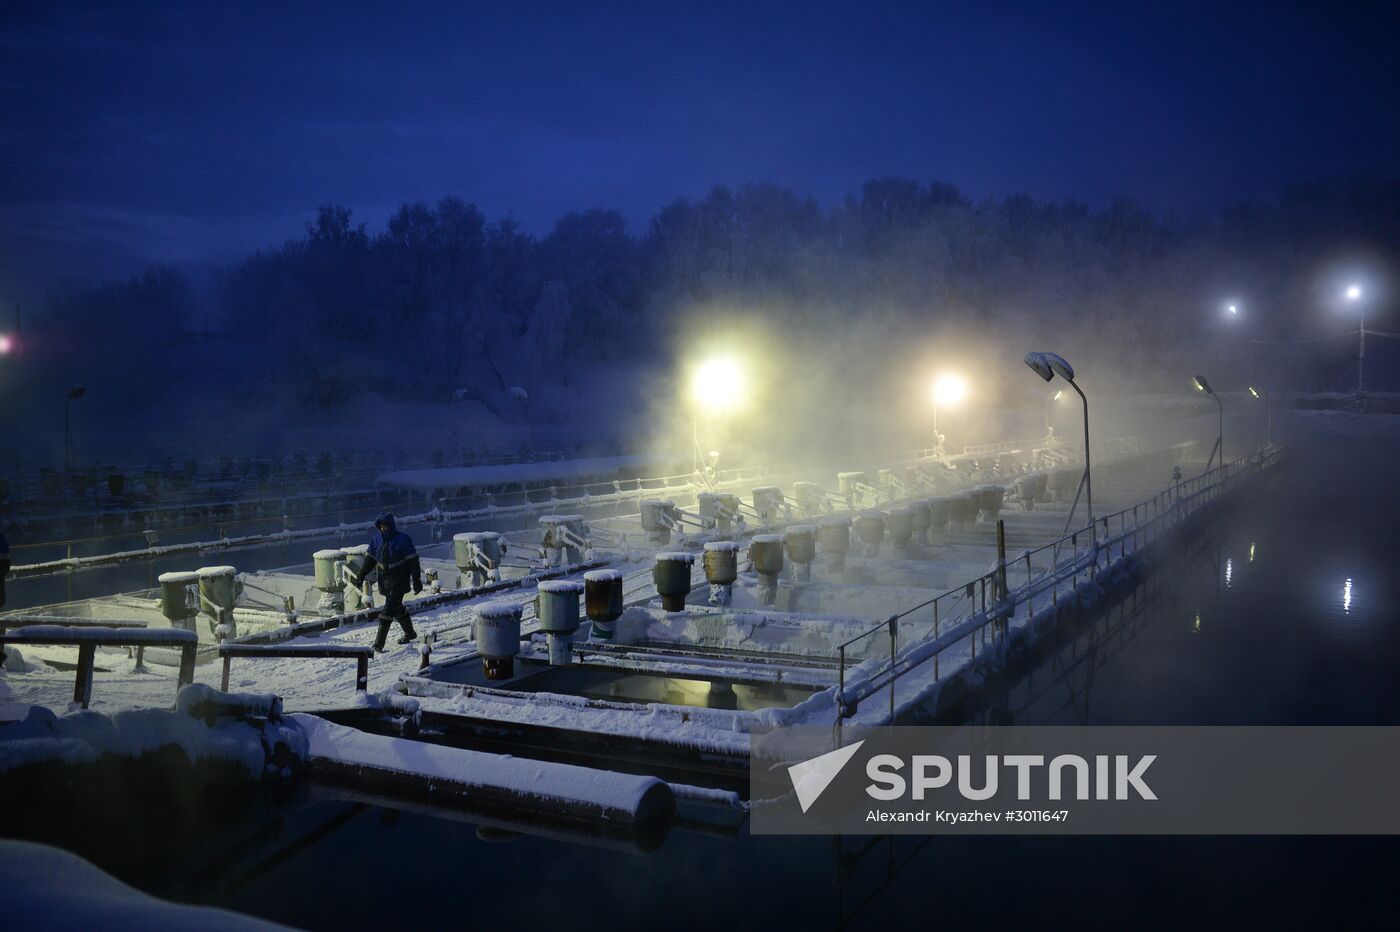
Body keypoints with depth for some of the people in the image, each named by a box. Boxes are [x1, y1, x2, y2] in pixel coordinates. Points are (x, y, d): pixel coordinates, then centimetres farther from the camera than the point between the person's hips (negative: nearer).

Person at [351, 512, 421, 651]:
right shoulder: (376, 539, 3)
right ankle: (409, 633, 35)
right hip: (384, 581, 6)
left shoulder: (403, 539, -12)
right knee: (397, 608, 16)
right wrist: (361, 575, 3)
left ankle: (379, 642, -13)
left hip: (399, 581, -6)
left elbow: (413, 561, -9)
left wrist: (416, 581, -10)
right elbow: (369, 559, 12)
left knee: (389, 610, -12)